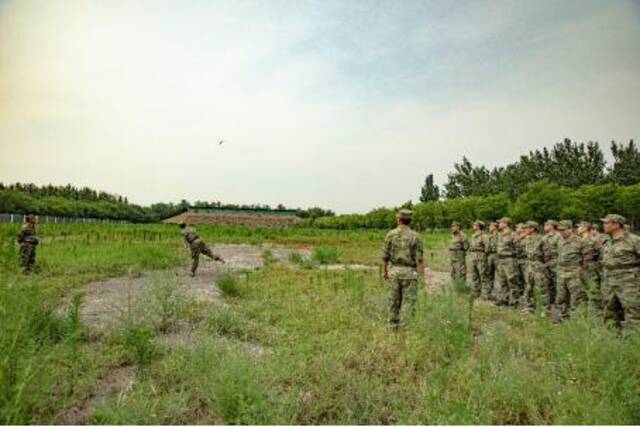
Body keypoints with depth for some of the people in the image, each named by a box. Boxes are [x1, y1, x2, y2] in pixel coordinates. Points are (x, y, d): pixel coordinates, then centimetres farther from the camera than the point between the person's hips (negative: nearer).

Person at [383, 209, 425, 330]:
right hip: (409, 271, -2)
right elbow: (419, 259, -11)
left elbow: (385, 256, 1)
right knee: (410, 302, 3)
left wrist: (385, 271, 14)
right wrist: (422, 276, -7)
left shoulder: (390, 234, -1)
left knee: (394, 301, 13)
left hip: (394, 270, 2)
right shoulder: (415, 236, -6)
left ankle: (393, 327, 20)